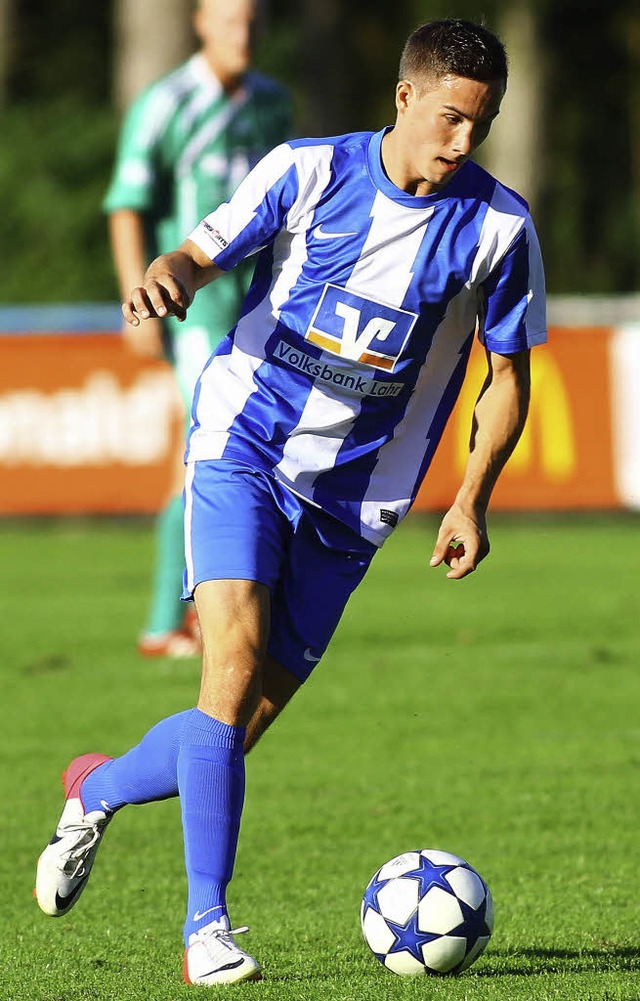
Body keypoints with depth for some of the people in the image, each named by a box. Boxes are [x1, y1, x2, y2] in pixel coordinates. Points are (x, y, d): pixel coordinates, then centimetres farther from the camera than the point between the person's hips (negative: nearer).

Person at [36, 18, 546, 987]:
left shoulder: (497, 225, -3)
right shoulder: (308, 171, -6)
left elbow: (508, 371, 7)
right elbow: (203, 254, 0)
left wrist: (471, 499, -4)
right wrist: (167, 277, -26)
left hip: (351, 497, 2)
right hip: (244, 443, -2)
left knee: (239, 728, 2)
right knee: (234, 664, -21)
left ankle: (98, 790, 33)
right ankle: (206, 926, -17)